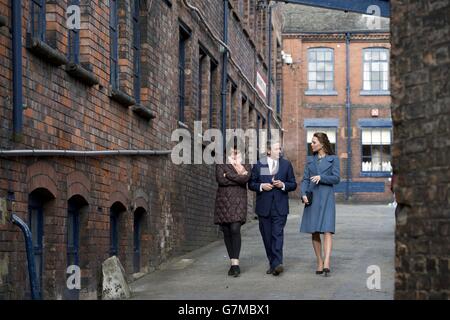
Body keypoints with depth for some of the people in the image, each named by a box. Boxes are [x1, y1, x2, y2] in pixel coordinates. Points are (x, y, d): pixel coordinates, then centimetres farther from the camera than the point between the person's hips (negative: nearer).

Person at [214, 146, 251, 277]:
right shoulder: (221, 165, 12)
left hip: (238, 201, -2)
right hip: (223, 201, 2)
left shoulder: (246, 167, 11)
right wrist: (239, 178, -3)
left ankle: (235, 263, -20)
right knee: (226, 232, 2)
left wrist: (228, 175, -6)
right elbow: (220, 179, -6)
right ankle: (233, 262, 11)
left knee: (235, 229, -16)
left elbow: (246, 178, -9)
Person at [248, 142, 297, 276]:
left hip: (280, 207, -1)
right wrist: (261, 186, -11)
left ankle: (277, 264, -19)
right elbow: (251, 184, 8)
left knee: (277, 235, -12)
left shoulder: (286, 164, 7)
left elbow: (293, 184, 9)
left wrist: (283, 185, -10)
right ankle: (272, 263, 15)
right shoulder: (258, 164, 6)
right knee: (267, 237, 5)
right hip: (264, 207, 1)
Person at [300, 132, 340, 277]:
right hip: (312, 198, 4)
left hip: (326, 197, -4)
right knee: (314, 232, 4)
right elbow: (305, 179, 9)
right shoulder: (310, 160, 13)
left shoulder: (333, 159, 3)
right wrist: (303, 194, -7)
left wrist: (321, 177, -18)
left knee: (327, 230, -14)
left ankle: (327, 263, -24)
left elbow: (336, 178, -5)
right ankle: (319, 262, 14)